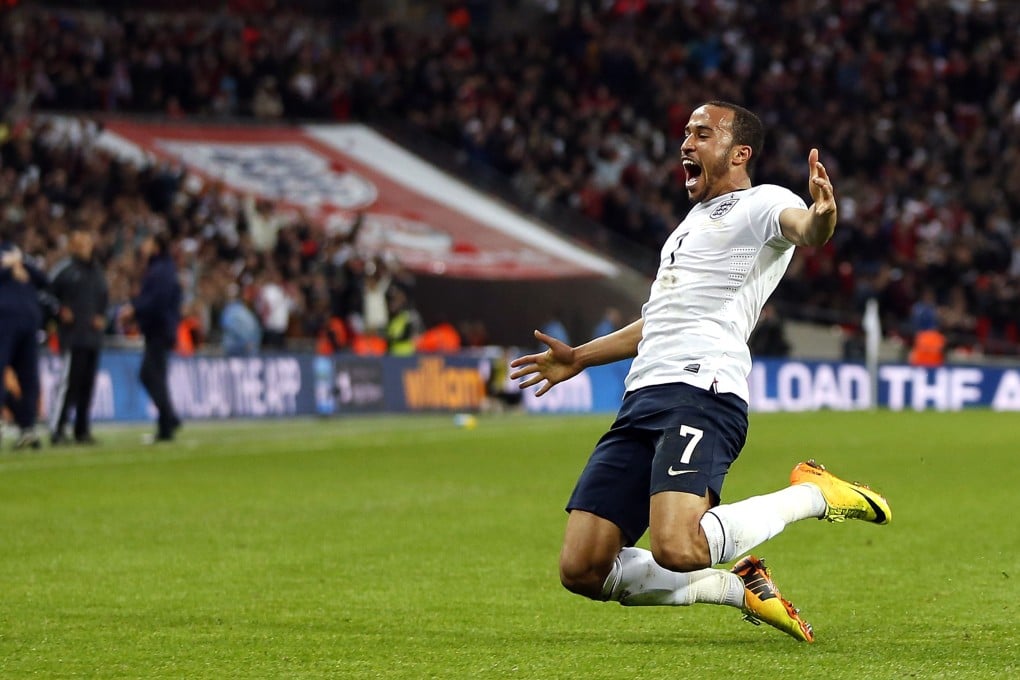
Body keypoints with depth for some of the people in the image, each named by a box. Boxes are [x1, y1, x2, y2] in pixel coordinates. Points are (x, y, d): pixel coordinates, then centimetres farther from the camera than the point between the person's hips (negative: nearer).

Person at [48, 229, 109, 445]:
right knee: (69, 380, -11)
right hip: (72, 336, -6)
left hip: (93, 336, 6)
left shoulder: (98, 272, 15)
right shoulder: (64, 270, -4)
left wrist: (102, 318, 8)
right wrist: (60, 312, -14)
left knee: (87, 383, 7)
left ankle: (82, 429, 13)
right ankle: (56, 429, -9)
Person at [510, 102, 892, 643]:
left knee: (677, 548, -30)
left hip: (702, 391, -8)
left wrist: (821, 217, -43)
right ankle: (740, 587, 12)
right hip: (643, 397, 8)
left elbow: (803, 228, -19)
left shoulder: (759, 203, 5)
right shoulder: (691, 224, 32)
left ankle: (812, 495, -3)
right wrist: (579, 358, 52)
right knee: (582, 570, -4)